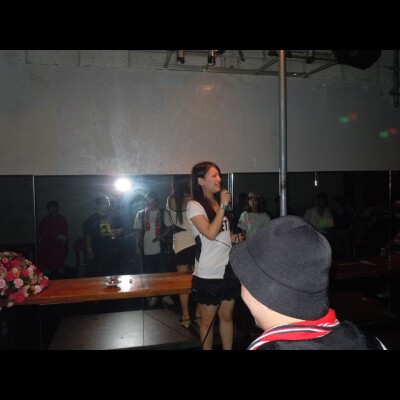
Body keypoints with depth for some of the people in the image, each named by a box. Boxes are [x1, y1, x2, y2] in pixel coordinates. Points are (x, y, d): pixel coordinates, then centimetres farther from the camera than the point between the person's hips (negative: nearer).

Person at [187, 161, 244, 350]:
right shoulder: (194, 205, -12)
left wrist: (235, 237, 2)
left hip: (229, 269, 7)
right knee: (208, 320, 10)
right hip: (209, 274, -6)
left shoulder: (219, 202, 11)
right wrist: (223, 206, -20)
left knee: (227, 316, 17)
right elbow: (211, 234, -24)